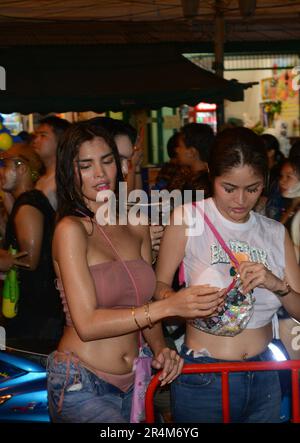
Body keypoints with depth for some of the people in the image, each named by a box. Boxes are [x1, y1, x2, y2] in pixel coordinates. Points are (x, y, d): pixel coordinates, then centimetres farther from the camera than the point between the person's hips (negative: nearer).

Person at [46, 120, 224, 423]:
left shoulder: (137, 227, 8)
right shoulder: (71, 229, -11)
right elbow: (87, 324, -19)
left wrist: (160, 349, -5)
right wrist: (169, 307, -24)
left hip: (131, 383, 6)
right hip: (81, 385, -6)